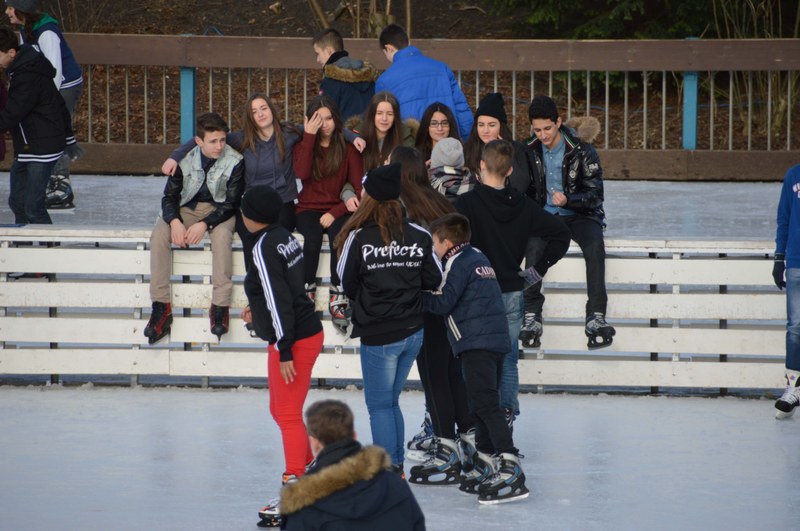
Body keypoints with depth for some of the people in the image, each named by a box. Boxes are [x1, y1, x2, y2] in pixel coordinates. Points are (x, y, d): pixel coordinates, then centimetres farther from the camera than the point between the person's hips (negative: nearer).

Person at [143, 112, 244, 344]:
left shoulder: (234, 161, -14)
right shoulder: (186, 159, -8)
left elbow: (232, 203, -15)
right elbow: (169, 197, -5)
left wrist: (204, 224, -29)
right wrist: (175, 221, -26)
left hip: (219, 210, -3)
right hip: (187, 209, 3)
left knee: (221, 235, -37)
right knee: (159, 235, -25)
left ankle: (220, 305, -35)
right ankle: (161, 305, -25)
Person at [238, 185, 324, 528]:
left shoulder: (264, 248, -20)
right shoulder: (285, 237, 8)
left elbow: (279, 299, -22)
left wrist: (284, 351, -20)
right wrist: (258, 310, 31)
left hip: (292, 340, -10)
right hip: (308, 332, 10)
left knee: (288, 415, -5)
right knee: (280, 410, 21)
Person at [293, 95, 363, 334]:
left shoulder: (347, 148, 4)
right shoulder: (302, 145, 7)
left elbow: (358, 188, -1)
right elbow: (302, 173, -13)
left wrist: (335, 212, -14)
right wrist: (309, 136, -13)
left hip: (338, 209, -1)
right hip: (308, 209, 1)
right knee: (312, 239, -33)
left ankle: (339, 298, -33)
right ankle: (306, 293, -24)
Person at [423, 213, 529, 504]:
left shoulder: (458, 263, -6)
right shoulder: (479, 259, 22)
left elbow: (442, 303, -10)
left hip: (476, 343, -10)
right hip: (496, 339, 10)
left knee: (485, 405, -15)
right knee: (483, 405, 15)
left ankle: (511, 471, -25)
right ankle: (484, 469, 19)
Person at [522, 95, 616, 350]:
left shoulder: (582, 151, -5)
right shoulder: (530, 151, 6)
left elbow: (595, 194, -7)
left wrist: (568, 200, -25)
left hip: (579, 215, -2)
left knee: (595, 245, -34)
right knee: (534, 244, -33)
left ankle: (596, 317, -39)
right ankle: (532, 315, -34)